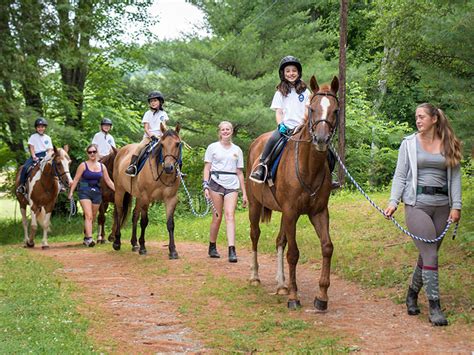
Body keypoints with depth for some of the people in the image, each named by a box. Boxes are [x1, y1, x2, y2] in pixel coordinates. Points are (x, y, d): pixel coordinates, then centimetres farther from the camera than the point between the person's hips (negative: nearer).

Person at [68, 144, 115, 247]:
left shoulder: (102, 166, 8)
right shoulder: (83, 165, -4)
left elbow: (108, 181, 11)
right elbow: (76, 179, -5)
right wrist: (71, 192, -13)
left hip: (96, 193, 5)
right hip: (85, 192, -5)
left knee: (93, 218, 12)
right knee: (88, 216, -17)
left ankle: (86, 237, 27)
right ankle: (89, 238, -22)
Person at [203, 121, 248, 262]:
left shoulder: (237, 150, 14)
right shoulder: (213, 147, 7)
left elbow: (239, 172, 15)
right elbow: (207, 168, 4)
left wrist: (244, 193, 11)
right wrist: (206, 186, -9)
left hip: (232, 185, 1)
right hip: (216, 183, -1)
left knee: (230, 215, -12)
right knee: (217, 216, 1)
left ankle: (232, 250, -20)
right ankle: (212, 247, 19)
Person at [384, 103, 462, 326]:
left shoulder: (449, 146, 8)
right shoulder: (409, 144, 4)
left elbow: (455, 176, 7)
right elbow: (400, 176, 3)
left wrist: (456, 206, -2)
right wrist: (393, 202, -8)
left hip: (442, 204, 3)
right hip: (417, 202, -3)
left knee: (428, 253, 7)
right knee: (430, 254, -9)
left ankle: (412, 294, 27)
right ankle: (434, 307, -7)